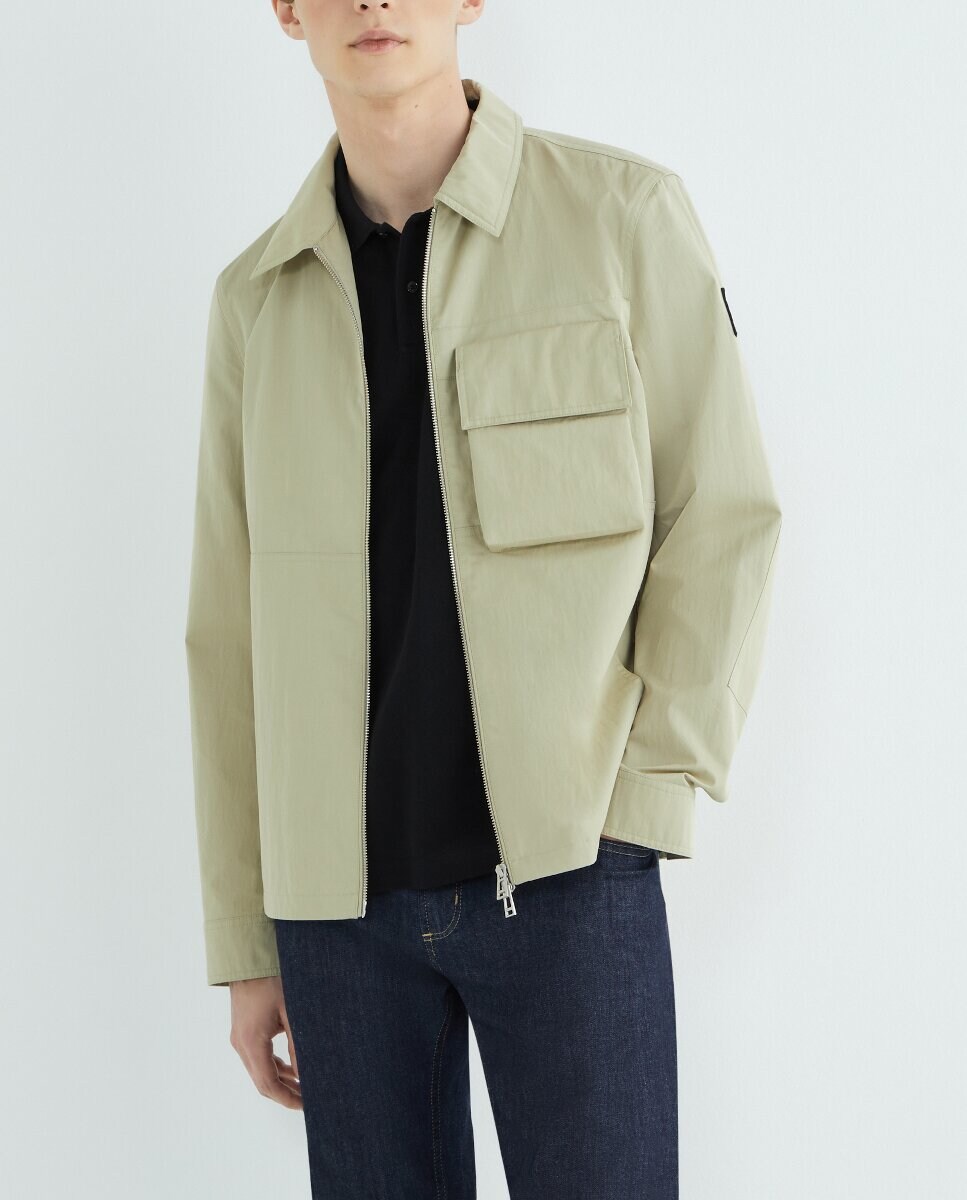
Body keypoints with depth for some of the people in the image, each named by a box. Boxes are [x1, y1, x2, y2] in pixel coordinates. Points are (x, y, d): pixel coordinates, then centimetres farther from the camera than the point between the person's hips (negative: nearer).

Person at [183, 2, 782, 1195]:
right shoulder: (257, 298, 7)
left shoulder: (624, 213, -2)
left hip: (567, 873, -2)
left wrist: (651, 790, -9)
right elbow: (232, 637, 10)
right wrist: (245, 946, 10)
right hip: (339, 893, 3)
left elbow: (724, 517, 0)